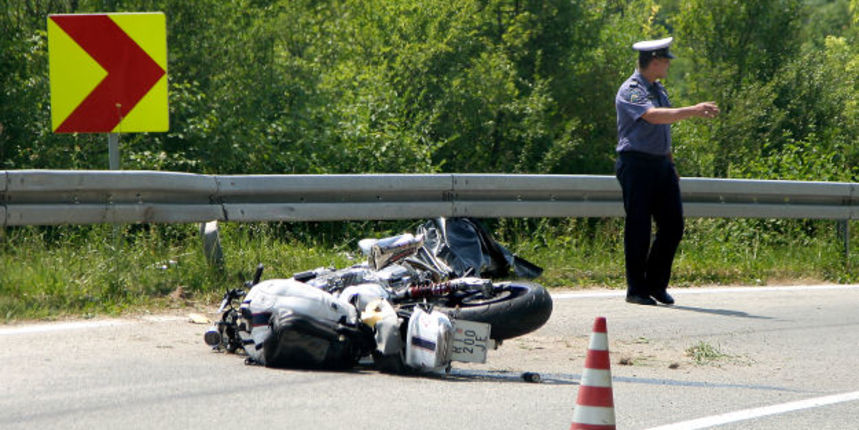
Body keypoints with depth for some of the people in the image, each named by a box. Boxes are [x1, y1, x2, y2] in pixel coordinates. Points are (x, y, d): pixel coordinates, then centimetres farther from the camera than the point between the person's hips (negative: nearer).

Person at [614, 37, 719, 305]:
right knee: (638, 229, -4)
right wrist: (692, 111, -34)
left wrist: (671, 164, 22)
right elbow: (653, 116, -29)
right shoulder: (631, 91, -12)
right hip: (636, 164, -8)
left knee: (673, 225, 4)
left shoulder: (659, 90, 17)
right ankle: (636, 290, 3)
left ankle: (656, 284, 16)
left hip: (661, 164, 8)